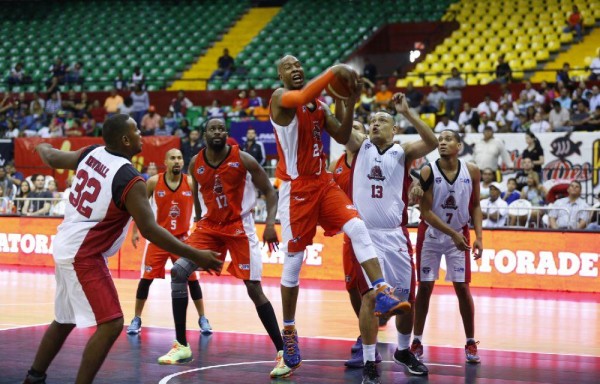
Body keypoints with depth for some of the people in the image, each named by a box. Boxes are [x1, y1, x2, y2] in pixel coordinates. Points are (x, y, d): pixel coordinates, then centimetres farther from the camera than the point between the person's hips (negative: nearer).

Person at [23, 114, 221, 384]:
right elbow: (149, 230, -24)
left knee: (65, 320, 24)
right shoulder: (129, 179, -22)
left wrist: (43, 147, 43)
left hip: (66, 247, 9)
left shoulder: (91, 154, 0)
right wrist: (196, 256, -20)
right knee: (111, 324, -9)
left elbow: (52, 159, 18)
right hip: (85, 257, -9)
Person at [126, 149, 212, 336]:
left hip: (183, 238, 0)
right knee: (146, 277, -1)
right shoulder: (154, 182, -8)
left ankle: (202, 319, 12)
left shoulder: (191, 182, -10)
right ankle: (136, 319, 11)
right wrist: (135, 231, 2)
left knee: (192, 278, 0)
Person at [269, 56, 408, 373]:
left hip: (323, 182, 6)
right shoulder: (280, 98, -9)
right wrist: (334, 71, -29)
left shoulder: (319, 105, 13)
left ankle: (383, 295, -27)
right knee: (293, 261, 2)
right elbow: (302, 97, -33)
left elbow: (343, 138, 8)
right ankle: (289, 331, 16)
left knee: (357, 228, -18)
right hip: (297, 188, -6)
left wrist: (350, 103, -4)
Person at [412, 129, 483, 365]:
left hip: (459, 235, 1)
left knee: (462, 287, -1)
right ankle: (417, 341, 12)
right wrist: (452, 233, -22)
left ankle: (470, 343, 9)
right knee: (425, 287, 2)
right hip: (431, 234, -1)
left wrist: (478, 236, -10)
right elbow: (426, 211, -17)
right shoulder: (428, 172, -16)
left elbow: (475, 206, 1)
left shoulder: (471, 171, -9)